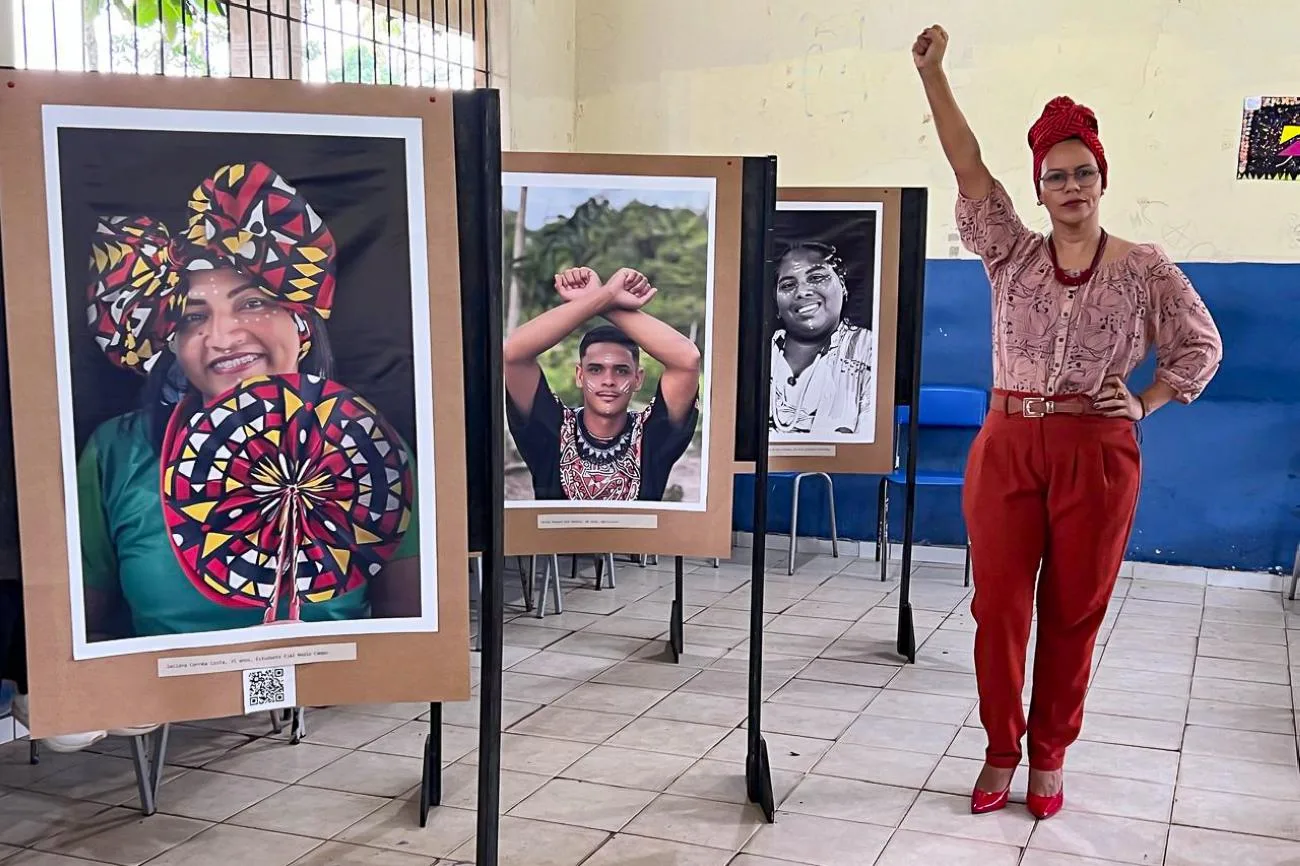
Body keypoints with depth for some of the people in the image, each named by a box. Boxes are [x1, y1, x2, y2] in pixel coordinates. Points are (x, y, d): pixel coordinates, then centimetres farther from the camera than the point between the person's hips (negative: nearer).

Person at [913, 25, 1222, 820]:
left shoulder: (1145, 268, 1)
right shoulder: (1013, 255, 3)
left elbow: (1202, 346, 10)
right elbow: (968, 166, -4)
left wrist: (1146, 403, -4)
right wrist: (933, 73, -10)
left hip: (1096, 456, -1)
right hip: (1008, 446, 1)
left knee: (1073, 612, 7)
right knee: (999, 606, 4)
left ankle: (1050, 756, 23)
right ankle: (1001, 752, 20)